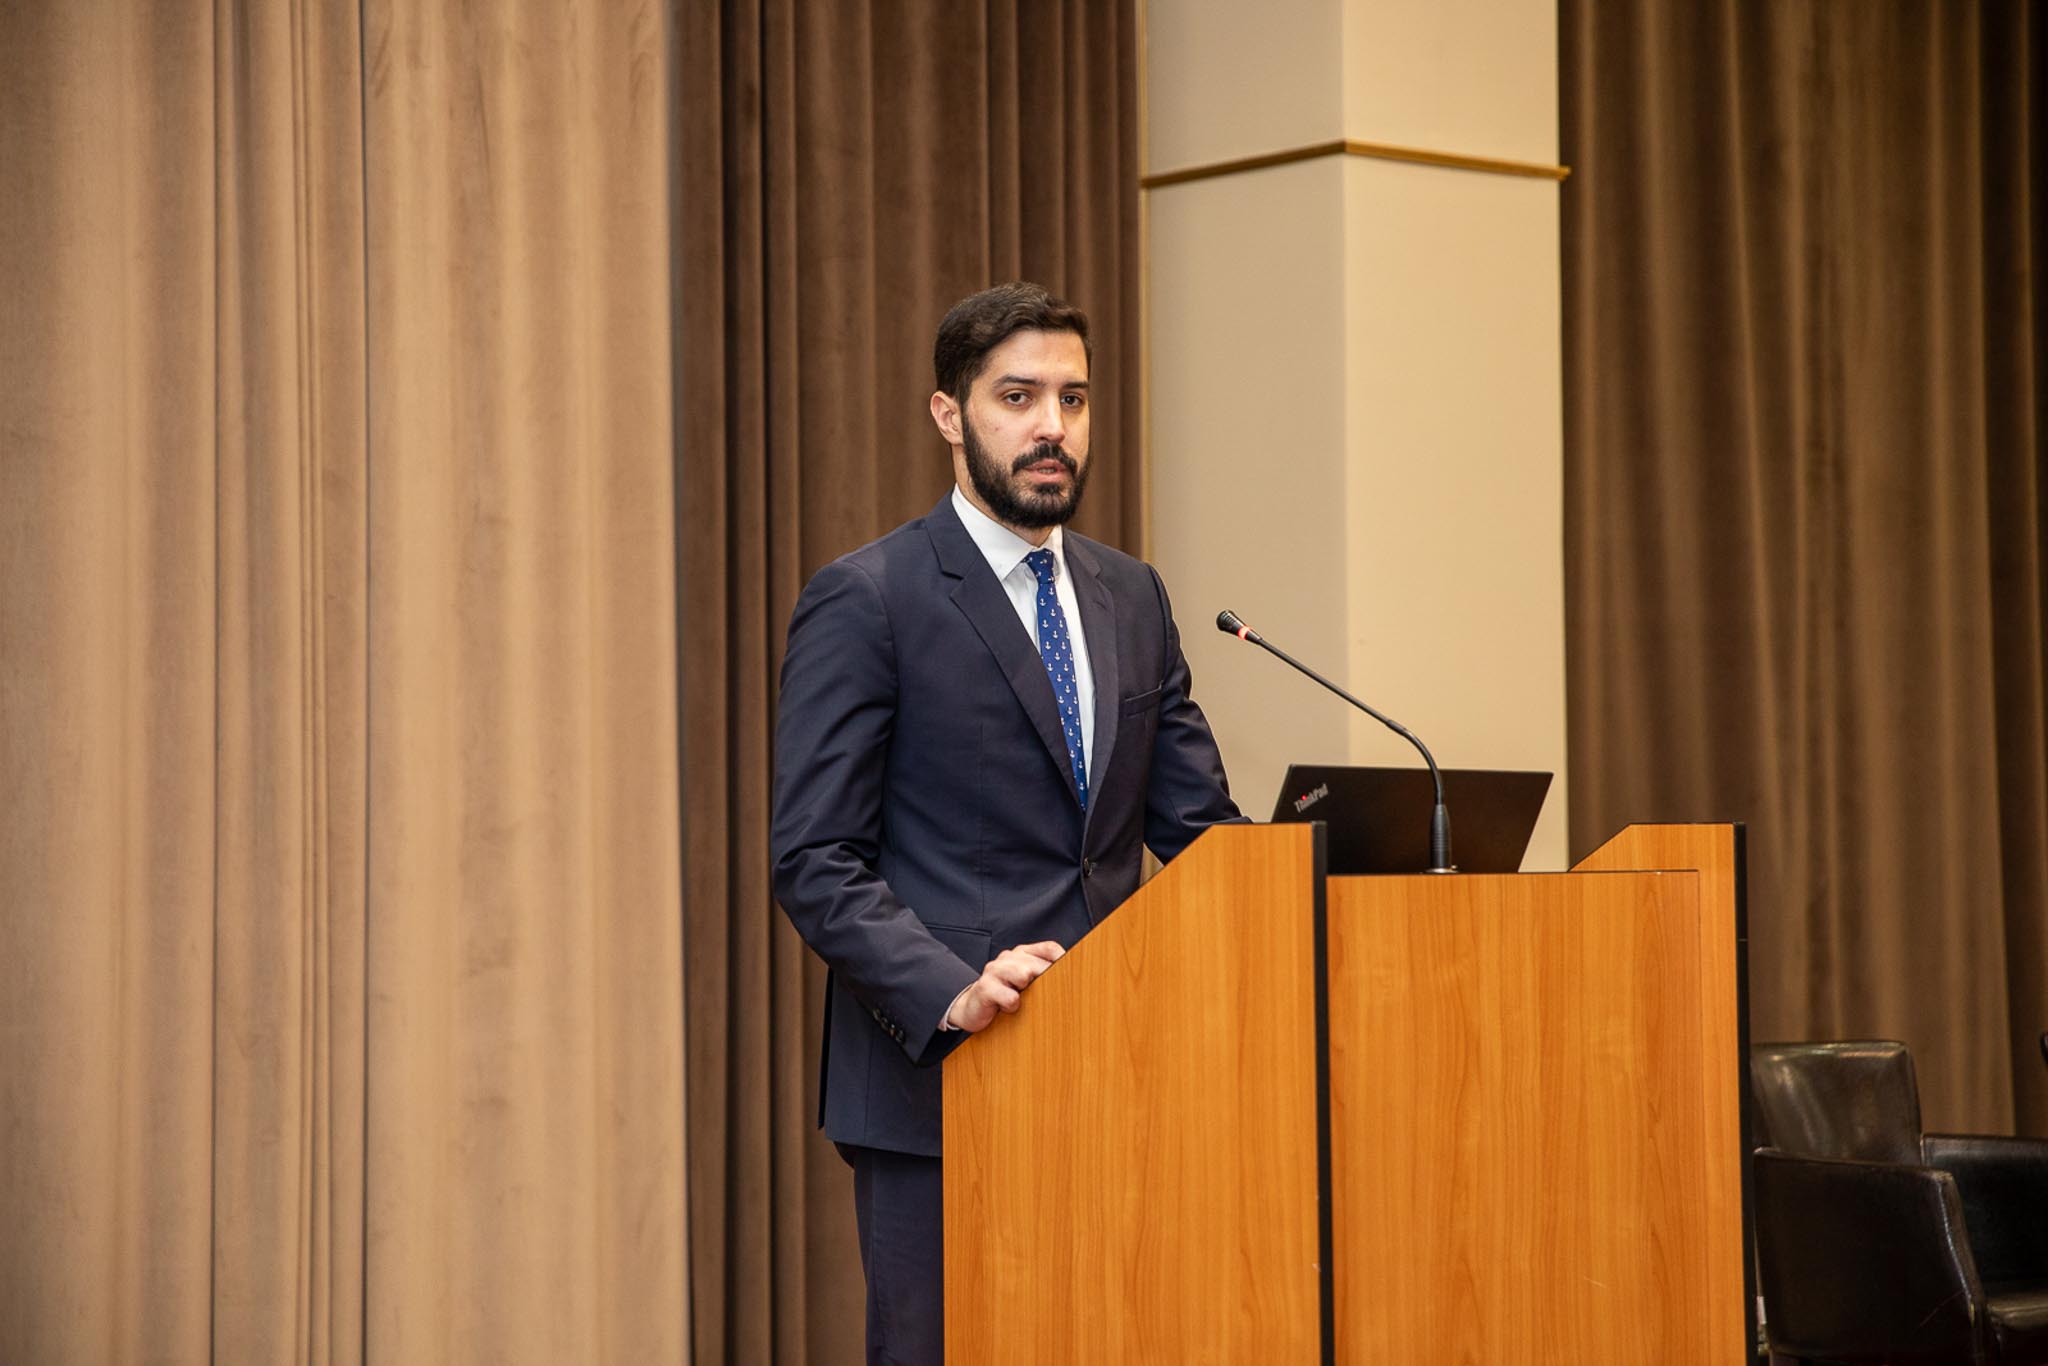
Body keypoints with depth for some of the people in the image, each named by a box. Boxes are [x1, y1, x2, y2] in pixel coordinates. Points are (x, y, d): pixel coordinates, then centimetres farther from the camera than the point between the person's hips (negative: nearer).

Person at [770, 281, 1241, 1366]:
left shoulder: (1131, 600, 14)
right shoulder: (864, 603, -5)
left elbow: (1197, 825, 13)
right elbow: (815, 862, -10)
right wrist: (953, 992, -23)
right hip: (936, 1081, -5)